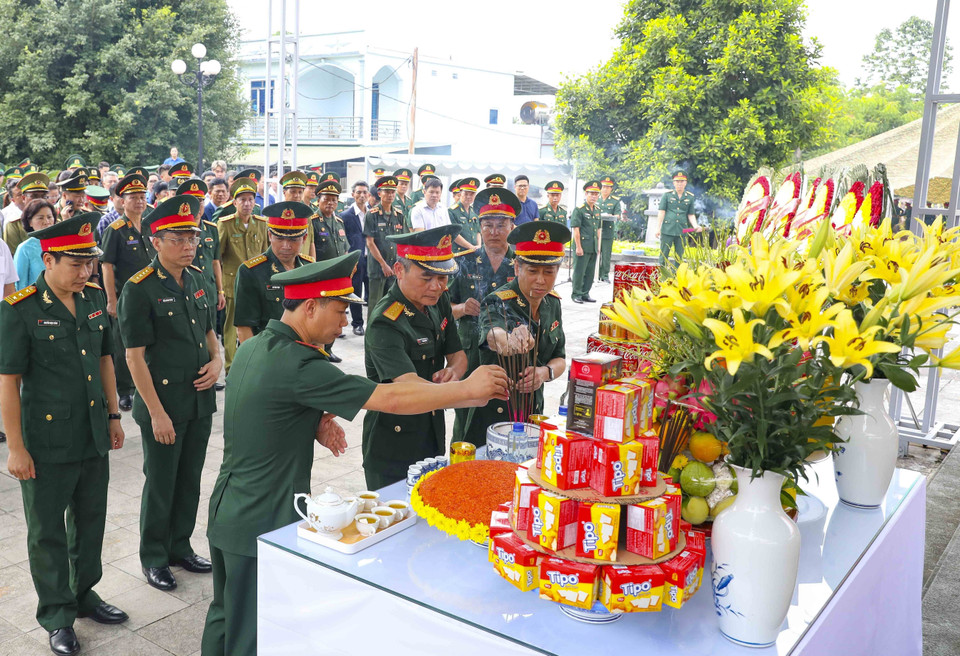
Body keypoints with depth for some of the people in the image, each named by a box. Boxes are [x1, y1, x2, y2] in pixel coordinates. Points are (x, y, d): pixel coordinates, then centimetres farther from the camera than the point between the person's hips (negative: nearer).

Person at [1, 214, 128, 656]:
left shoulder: (94, 298, 2)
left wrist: (113, 416, 14)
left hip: (94, 438, 6)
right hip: (47, 444, -5)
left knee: (90, 522, 19)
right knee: (48, 533, 11)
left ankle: (85, 594, 38)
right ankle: (57, 616, 26)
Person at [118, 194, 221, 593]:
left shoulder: (196, 280, 6)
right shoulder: (139, 290, -14)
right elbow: (134, 356, -15)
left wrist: (217, 360, -2)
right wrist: (156, 413, -17)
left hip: (200, 400, 6)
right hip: (163, 403, -6)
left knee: (190, 480, 17)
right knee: (160, 484, 8)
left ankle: (180, 547, 34)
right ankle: (153, 558, 26)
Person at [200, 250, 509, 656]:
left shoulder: (252, 348, 3)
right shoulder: (296, 365, -26)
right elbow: (390, 399, -27)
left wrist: (315, 422, -1)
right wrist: (468, 389, -17)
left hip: (227, 512, 9)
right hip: (262, 524, -9)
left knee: (225, 616, 23)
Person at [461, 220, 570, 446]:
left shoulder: (552, 303, 1)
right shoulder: (498, 303, -18)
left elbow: (560, 359, 6)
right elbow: (492, 333, -40)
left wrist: (545, 372, -17)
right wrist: (508, 341, -64)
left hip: (533, 411, 5)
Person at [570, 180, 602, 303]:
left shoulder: (597, 210, 13)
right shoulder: (579, 209, -9)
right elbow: (575, 229, -13)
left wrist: (598, 245, 15)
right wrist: (578, 247, -16)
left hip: (593, 247, 7)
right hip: (583, 246, -7)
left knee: (590, 272, 11)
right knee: (579, 271, -1)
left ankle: (585, 294, 20)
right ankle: (576, 294, 8)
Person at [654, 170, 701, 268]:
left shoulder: (690, 197, 9)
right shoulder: (667, 195, 2)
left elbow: (691, 215, 11)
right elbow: (661, 212, 0)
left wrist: (695, 226, -7)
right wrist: (658, 228, -6)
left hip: (681, 230, 2)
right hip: (667, 230, -2)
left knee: (679, 257, 7)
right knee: (664, 255, 0)